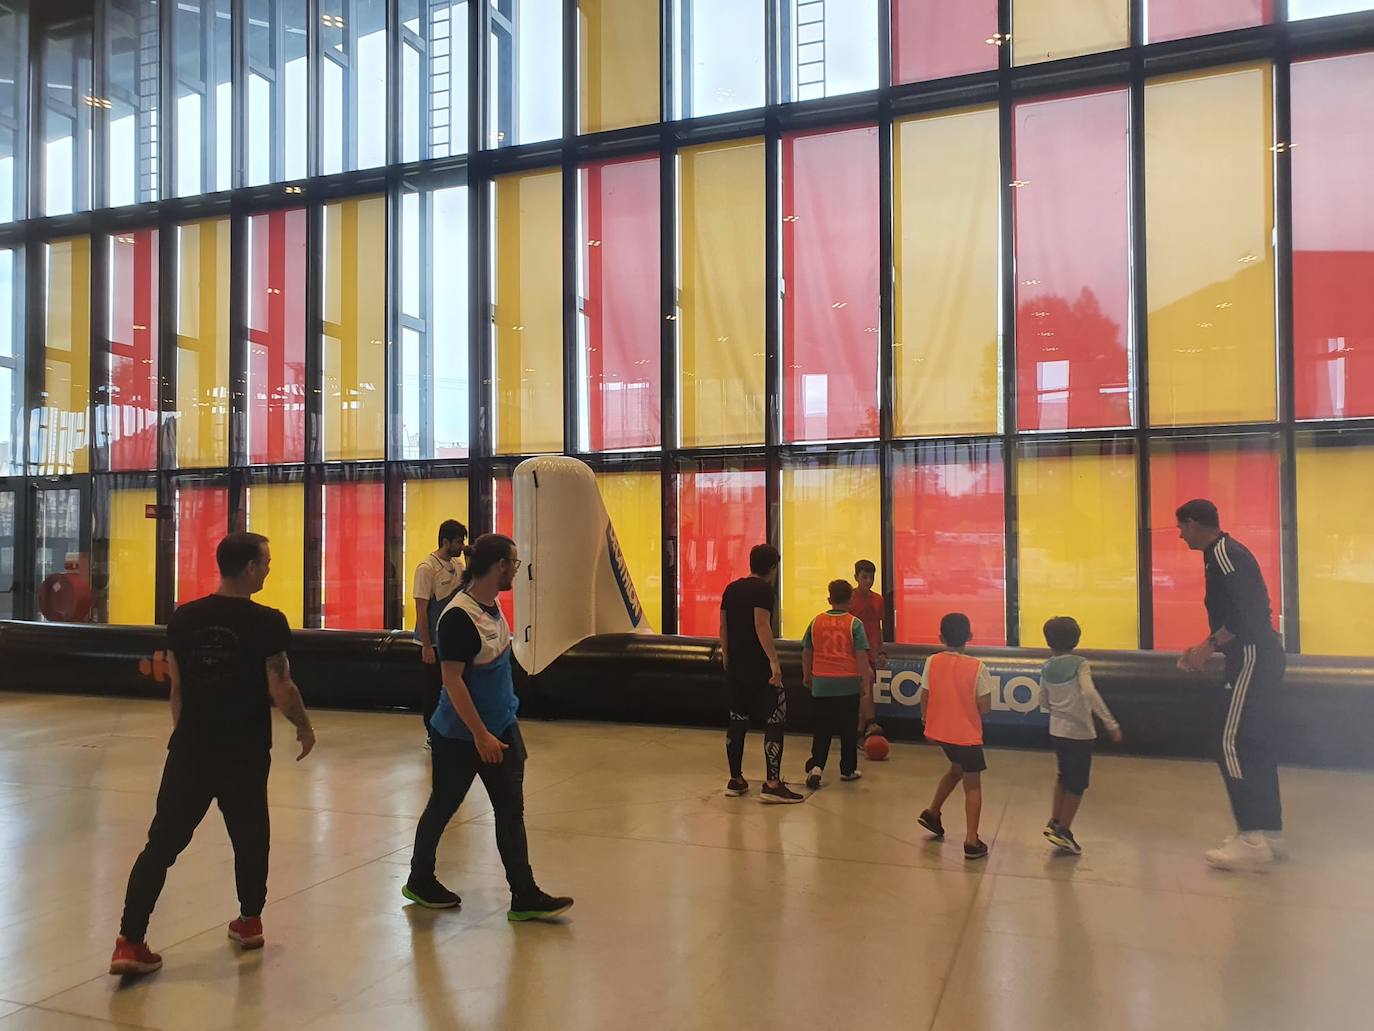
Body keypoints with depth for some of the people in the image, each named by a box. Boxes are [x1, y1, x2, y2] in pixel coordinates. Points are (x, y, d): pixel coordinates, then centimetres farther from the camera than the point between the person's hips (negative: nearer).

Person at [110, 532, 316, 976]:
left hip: (191, 748, 3)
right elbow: (281, 691, -12)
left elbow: (176, 690, 8)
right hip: (245, 752, -3)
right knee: (249, 838, 17)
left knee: (162, 843, 8)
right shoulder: (267, 622, -14)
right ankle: (250, 922, 32)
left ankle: (129, 943, 5)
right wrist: (304, 726, 5)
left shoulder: (183, 617, 0)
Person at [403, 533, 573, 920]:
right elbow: (452, 681, -25)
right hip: (460, 736, -8)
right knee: (443, 806, 11)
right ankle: (420, 882, 33)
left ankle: (525, 897, 13)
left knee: (511, 810, 7)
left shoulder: (492, 605, 3)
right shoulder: (458, 616, -24)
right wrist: (480, 735, -24)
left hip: (502, 728, 8)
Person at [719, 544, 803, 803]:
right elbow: (761, 625, -20)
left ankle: (735, 780, 20)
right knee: (777, 719, -4)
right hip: (758, 665, -8)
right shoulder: (763, 589, -10)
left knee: (737, 720, 15)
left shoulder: (731, 589, 12)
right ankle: (772, 784, -8)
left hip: (735, 665, 8)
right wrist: (774, 661, -23)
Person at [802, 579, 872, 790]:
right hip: (848, 685, -2)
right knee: (848, 729, 12)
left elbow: (806, 652, 10)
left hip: (821, 685, 2)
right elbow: (861, 655, -11)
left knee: (822, 729, 9)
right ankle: (848, 770, 20)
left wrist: (807, 675, 23)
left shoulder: (816, 621, 2)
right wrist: (865, 681, -3)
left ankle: (815, 766, -8)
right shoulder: (854, 623, -7)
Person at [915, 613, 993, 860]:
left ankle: (932, 812, 31)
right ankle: (971, 840, 2)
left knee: (956, 768, 29)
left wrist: (927, 723, 14)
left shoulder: (932, 662, -7)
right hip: (967, 733, -4)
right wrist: (969, 707, 8)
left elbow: (924, 698, -2)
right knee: (972, 784, 7)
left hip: (939, 730, 4)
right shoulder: (977, 667, -15)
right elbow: (985, 707, -13)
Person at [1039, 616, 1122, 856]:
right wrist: (1111, 723, -30)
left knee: (1064, 777, 22)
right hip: (1079, 732, -6)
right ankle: (1063, 831, 10)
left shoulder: (1047, 667, 1)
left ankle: (1054, 822, 24)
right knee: (1077, 783, 7)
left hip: (1057, 730, 6)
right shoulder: (1079, 664, -15)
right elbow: (1089, 693, -30)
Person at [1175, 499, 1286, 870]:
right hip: (1261, 658, 11)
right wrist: (1209, 645, 17)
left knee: (1234, 745, -10)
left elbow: (1244, 614, -23)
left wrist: (1208, 647, -16)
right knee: (1257, 745, 13)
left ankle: (1252, 838, -9)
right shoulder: (1225, 552, 17)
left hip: (1253, 658, -11)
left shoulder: (1223, 556, -14)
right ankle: (1270, 832, 19)